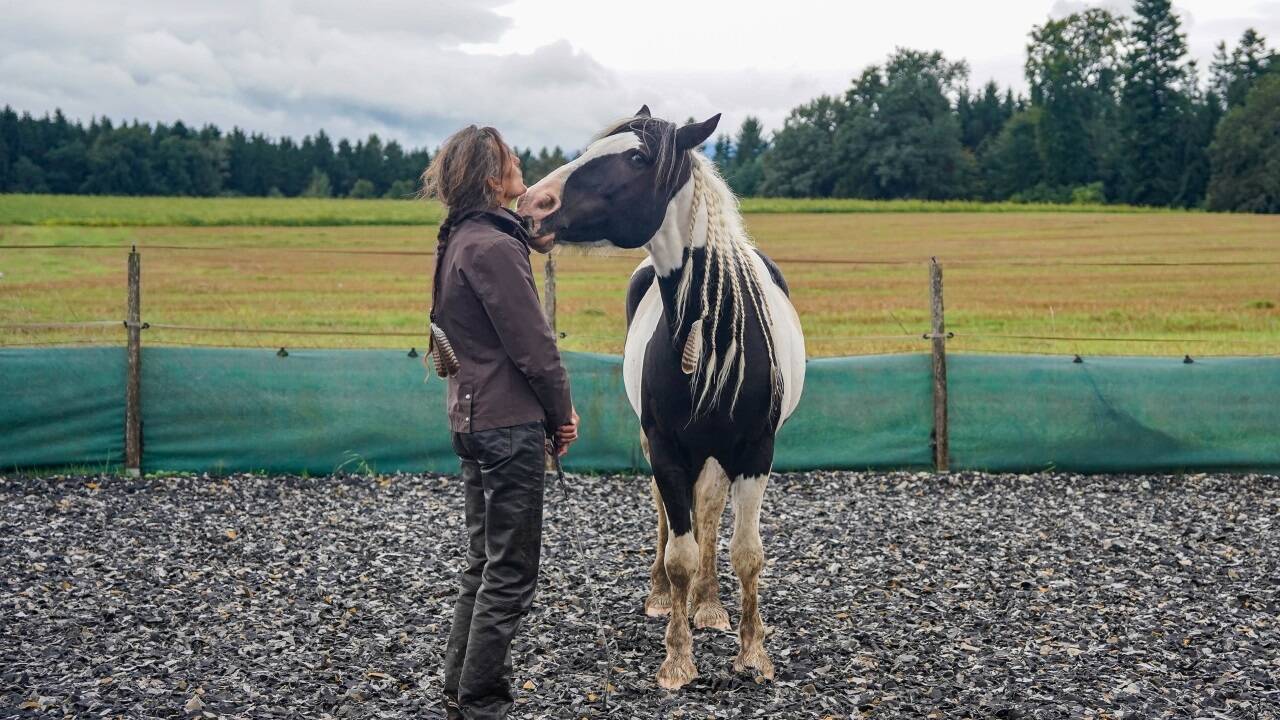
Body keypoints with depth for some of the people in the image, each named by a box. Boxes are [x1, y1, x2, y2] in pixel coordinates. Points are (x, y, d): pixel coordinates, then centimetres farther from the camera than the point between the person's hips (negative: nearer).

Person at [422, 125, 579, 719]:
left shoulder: (460, 241, 13)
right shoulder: (494, 247, -18)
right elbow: (532, 346, -19)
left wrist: (553, 406, 12)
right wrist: (562, 412, -4)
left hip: (473, 419, 10)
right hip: (510, 425, -10)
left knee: (485, 566, 18)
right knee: (510, 576, -2)